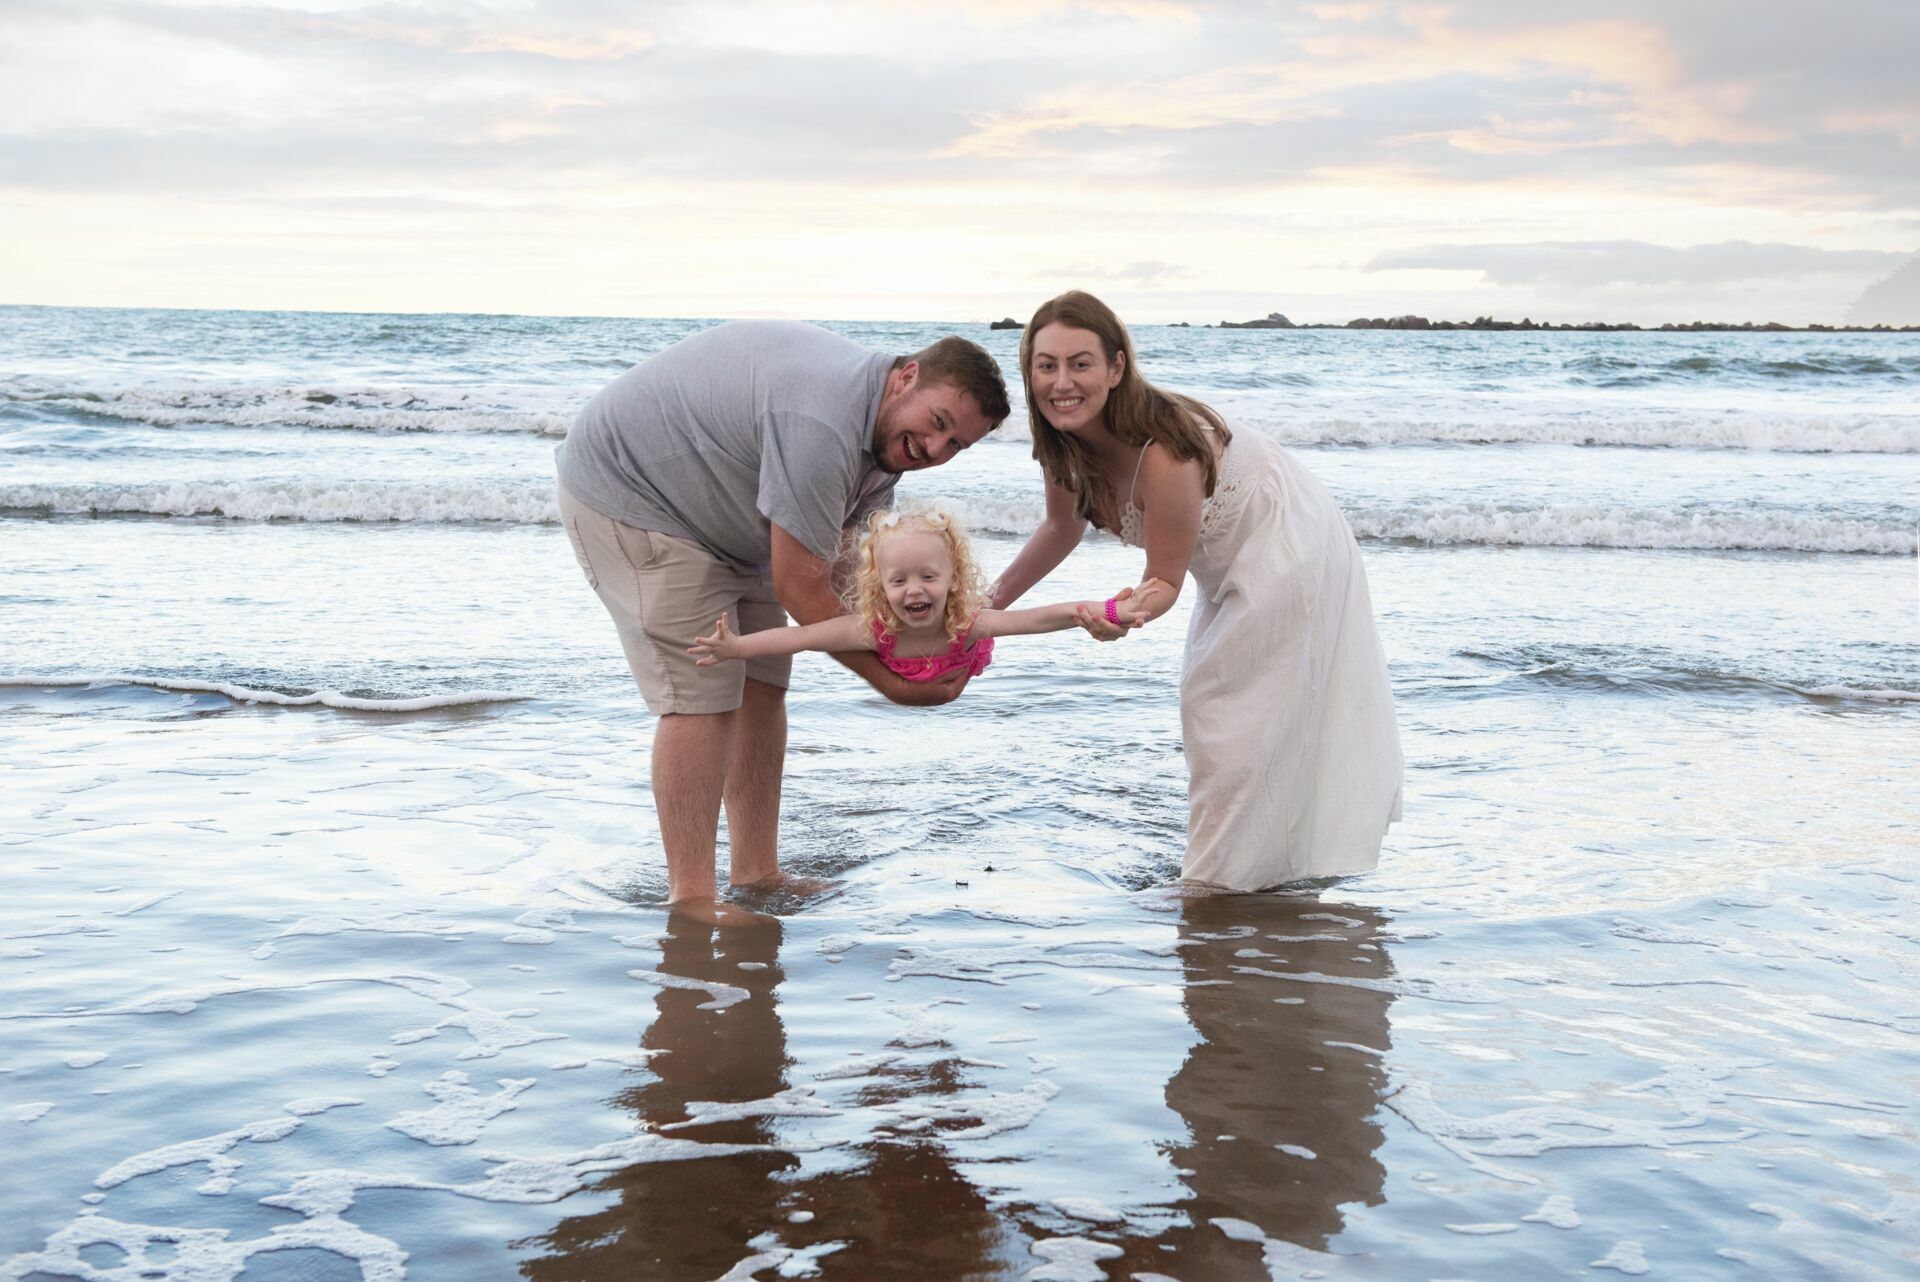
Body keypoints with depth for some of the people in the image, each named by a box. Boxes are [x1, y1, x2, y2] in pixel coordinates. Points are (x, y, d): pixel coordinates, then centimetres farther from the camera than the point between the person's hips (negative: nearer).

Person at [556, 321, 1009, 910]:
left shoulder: (885, 439, 0)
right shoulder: (823, 421, -34)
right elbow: (799, 585, -29)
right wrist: (890, 682, -21)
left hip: (720, 524, 10)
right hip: (625, 491, -10)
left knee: (762, 685, 5)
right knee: (702, 695, -16)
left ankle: (757, 873, 13)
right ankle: (690, 898, -10)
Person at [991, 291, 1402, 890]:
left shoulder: (1163, 452, -39)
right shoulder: (1066, 441, -15)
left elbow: (1164, 582, -30)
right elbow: (1062, 527, 4)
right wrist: (990, 605, 1)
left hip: (1289, 550, -9)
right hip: (1236, 564, 9)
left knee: (1230, 710, -6)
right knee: (1212, 700, 20)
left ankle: (1218, 882, 9)